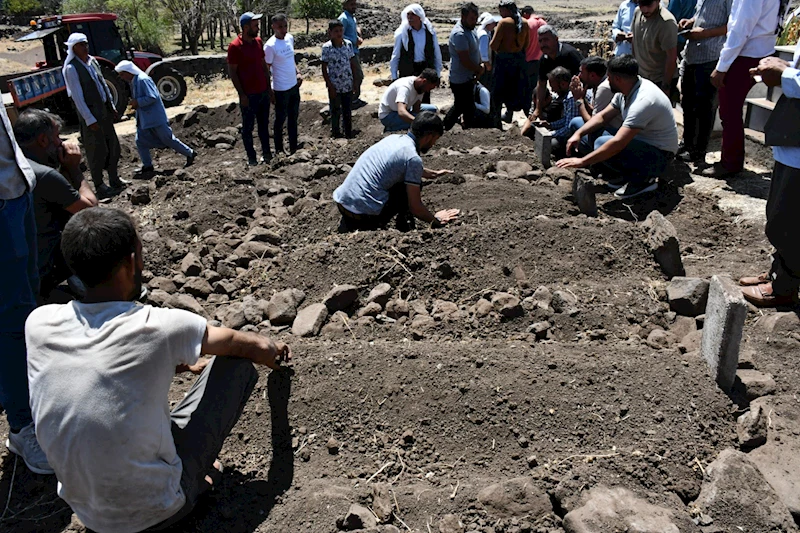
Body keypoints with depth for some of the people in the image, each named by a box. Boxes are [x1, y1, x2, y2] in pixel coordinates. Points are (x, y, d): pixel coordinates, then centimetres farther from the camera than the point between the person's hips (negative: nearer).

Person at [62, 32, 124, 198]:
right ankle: (99, 186, 12)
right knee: (97, 150, 0)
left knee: (113, 146, 14)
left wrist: (112, 106, 13)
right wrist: (89, 119, -18)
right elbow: (77, 96, -16)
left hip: (105, 110, 8)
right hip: (90, 113, -7)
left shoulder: (92, 61, 8)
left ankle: (114, 180, 29)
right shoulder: (71, 68, -14)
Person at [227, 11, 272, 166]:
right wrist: (242, 94, -14)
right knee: (248, 127, 6)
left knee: (264, 124, 15)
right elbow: (232, 72, -12)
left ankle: (266, 152, 27)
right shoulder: (235, 46, -14)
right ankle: (251, 157, 15)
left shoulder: (258, 42, 6)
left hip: (263, 92, 6)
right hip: (248, 95, -6)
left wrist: (269, 87, 11)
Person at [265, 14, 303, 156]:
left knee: (294, 118, 17)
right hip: (281, 89, -7)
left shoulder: (290, 38, 2)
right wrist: (269, 91, -13)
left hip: (294, 85, 7)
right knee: (280, 119, 7)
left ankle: (293, 148, 31)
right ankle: (279, 149, 23)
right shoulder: (270, 46, -19)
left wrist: (298, 72, 4)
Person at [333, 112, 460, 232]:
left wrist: (433, 174, 50)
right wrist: (435, 221, 11)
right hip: (364, 213, -8)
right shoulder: (413, 158, -11)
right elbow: (415, 207, -7)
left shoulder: (393, 138, 14)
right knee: (414, 185, 8)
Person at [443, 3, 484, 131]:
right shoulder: (459, 34, -24)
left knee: (459, 107, 19)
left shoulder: (470, 29, 7)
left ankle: (444, 129, 31)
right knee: (468, 110, -1)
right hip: (461, 80, -10)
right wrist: (480, 69, -9)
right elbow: (465, 61, -25)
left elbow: (474, 52, 17)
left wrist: (478, 67, -1)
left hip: (468, 78, 10)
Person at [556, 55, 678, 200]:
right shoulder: (627, 90, -2)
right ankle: (621, 176, 8)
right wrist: (578, 134, -8)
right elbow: (603, 116, 8)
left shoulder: (643, 101, -30)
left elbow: (618, 143, -36)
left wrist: (582, 161, -34)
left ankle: (643, 179, -10)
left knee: (602, 145, -28)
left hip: (659, 156, -9)